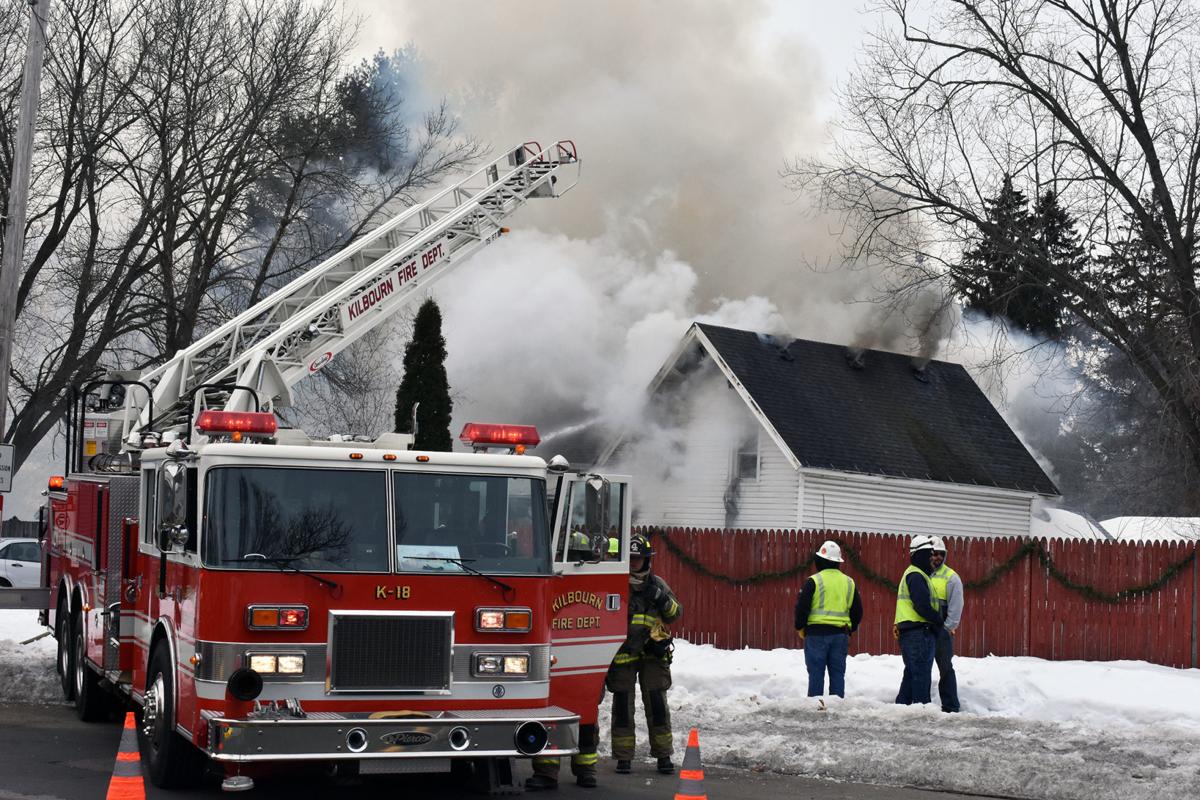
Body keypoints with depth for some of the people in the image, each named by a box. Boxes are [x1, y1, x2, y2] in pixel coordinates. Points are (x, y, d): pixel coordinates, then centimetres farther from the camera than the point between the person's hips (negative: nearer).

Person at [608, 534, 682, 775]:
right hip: (622, 654, -2)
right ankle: (623, 758, 10)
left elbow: (676, 613, 8)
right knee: (623, 705, 2)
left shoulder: (657, 584, 9)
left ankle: (663, 756, 9)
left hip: (652, 654, 2)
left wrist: (664, 600, -10)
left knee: (657, 704, 1)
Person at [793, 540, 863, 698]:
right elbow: (857, 610, 12)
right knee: (838, 673, 8)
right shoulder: (849, 582, 8)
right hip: (841, 634, 4)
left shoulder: (814, 581, -8)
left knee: (816, 673, 0)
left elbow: (802, 607, -10)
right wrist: (850, 629, 23)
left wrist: (800, 627, 5)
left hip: (817, 633, -4)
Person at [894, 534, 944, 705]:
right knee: (922, 676, -8)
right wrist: (940, 621, -9)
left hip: (909, 633, 11)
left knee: (911, 675, 15)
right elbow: (922, 606, -21)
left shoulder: (912, 574, 21)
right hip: (920, 633, -11)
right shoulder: (916, 576, -13)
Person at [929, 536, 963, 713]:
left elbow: (956, 606, -6)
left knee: (945, 668, 0)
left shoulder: (950, 577, -2)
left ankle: (951, 707, 4)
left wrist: (948, 627, -13)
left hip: (942, 630, -5)